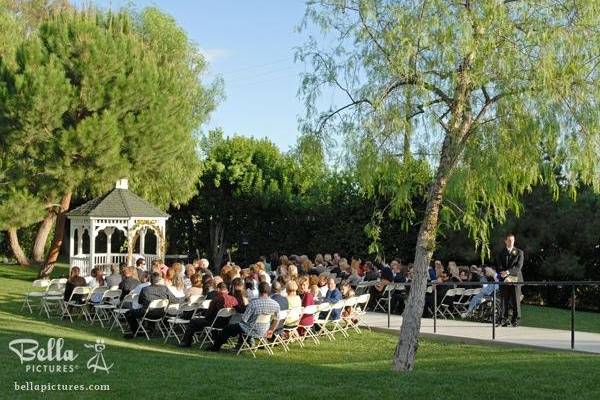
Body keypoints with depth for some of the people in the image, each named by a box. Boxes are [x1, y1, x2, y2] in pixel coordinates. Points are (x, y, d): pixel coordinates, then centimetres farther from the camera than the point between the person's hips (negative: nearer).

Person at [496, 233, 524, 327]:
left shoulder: (519, 252, 7)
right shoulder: (501, 253, 13)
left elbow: (519, 266, -4)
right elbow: (499, 268, 4)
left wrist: (508, 272, -17)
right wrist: (505, 277, -11)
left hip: (515, 279, -1)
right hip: (504, 280, 1)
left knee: (515, 301, -4)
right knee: (504, 301, 0)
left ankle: (515, 320, 2)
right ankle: (504, 320, 4)